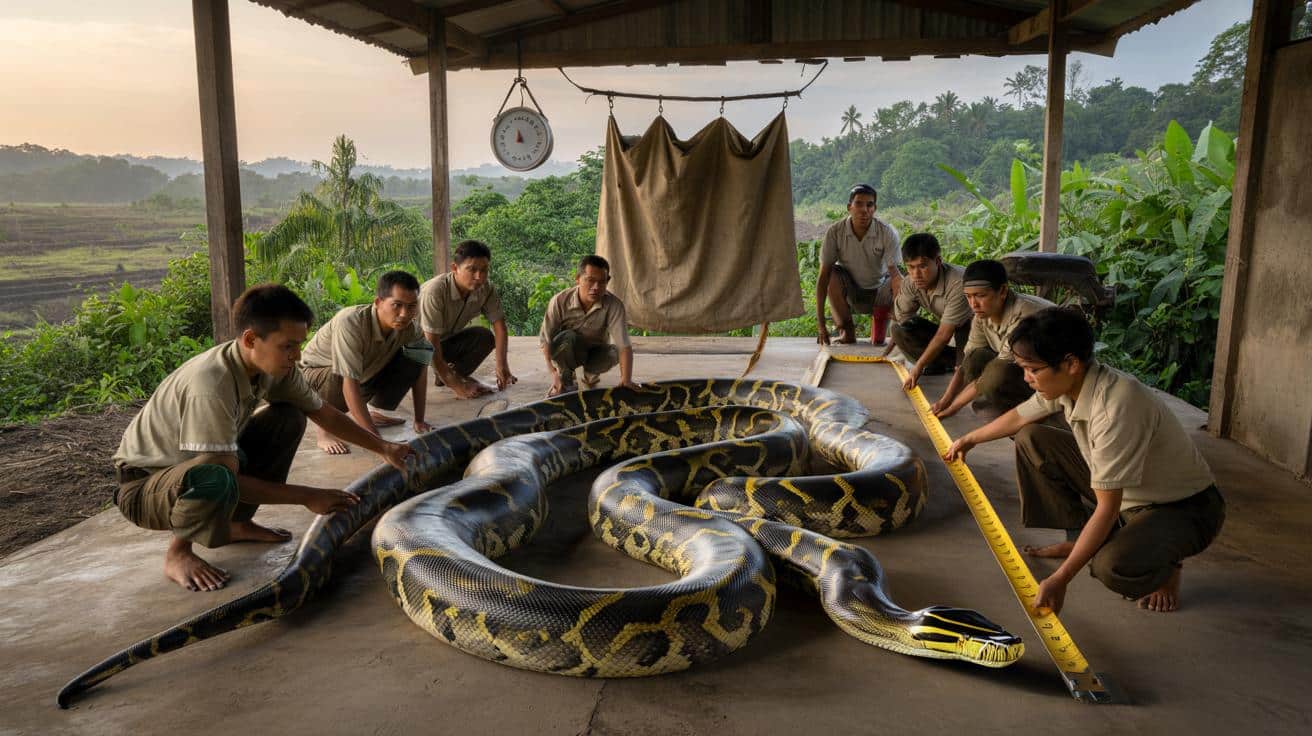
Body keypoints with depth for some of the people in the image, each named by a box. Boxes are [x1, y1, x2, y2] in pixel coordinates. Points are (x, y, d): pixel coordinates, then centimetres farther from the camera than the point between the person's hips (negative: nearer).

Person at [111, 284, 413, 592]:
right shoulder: (210, 386, -35)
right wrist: (306, 496, -25)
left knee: (289, 418, -4)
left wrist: (382, 447, -2)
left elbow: (326, 415, 4)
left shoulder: (274, 367, -11)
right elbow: (226, 479, -31)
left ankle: (235, 524, 8)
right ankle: (177, 553, -8)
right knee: (216, 481, -40)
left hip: (201, 464, 8)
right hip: (143, 485, -8)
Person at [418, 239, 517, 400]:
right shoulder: (435, 291, -35)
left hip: (447, 340, 4)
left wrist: (502, 365, -30)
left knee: (485, 336, -17)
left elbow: (499, 325, -13)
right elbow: (431, 343, -34)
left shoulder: (486, 289, -18)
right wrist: (456, 387, -35)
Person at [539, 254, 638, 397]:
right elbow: (545, 339, -19)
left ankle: (590, 374, 4)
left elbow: (624, 345, -30)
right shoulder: (560, 301, -25)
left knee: (611, 354, -31)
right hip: (568, 353, -1)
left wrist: (626, 380, -43)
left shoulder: (614, 305, -25)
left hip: (596, 351, 1)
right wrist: (554, 373, -28)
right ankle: (565, 378, -4)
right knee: (565, 337, -34)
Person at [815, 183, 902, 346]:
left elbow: (893, 271, -22)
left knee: (902, 285, -29)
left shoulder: (887, 232, -19)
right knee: (832, 274, -30)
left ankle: (880, 317, 5)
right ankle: (847, 329, -8)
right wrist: (820, 323, -28)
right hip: (849, 294, 0)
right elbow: (823, 275, -22)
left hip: (878, 293, 0)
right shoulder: (835, 232, -20)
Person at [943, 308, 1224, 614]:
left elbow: (1107, 508, -34)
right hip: (1124, 491, 8)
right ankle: (1079, 539, 11)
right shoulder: (1067, 381, -11)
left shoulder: (1116, 406, -36)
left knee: (1113, 566, -36)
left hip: (1184, 508, -8)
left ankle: (1163, 567, 1)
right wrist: (969, 439, 27)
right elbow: (1019, 417, 12)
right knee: (1031, 439, -1)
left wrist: (1060, 579, -33)